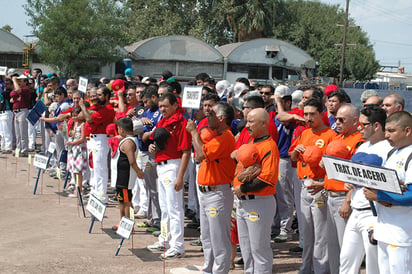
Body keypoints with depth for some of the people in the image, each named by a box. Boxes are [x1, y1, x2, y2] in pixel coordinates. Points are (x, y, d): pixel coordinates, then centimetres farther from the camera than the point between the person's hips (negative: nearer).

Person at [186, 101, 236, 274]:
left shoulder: (225, 137, -17)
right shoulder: (216, 136, 17)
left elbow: (202, 154, -25)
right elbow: (199, 156, 15)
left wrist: (194, 131, -12)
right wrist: (194, 132, 8)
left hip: (217, 193, -11)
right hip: (205, 193, 11)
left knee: (219, 239, -4)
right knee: (207, 238, 19)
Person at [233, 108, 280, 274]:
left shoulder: (268, 146, -16)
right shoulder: (250, 143, 14)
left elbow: (267, 178, -25)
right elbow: (241, 165, 25)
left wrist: (243, 188, -19)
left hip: (259, 203, -10)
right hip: (243, 202, 10)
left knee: (259, 247, -1)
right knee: (245, 247, 19)